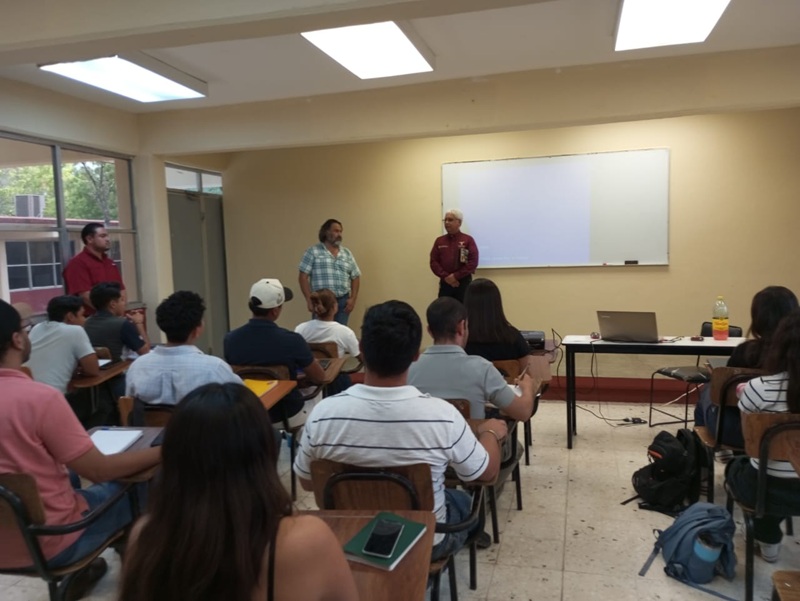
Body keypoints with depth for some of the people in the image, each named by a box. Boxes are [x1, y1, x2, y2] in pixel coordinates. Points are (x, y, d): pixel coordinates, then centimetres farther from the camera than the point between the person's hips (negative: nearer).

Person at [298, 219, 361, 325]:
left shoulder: (347, 253, 13)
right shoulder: (313, 252, 1)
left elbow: (355, 277, 15)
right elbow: (303, 277, -3)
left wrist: (353, 298, 3)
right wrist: (309, 300, -10)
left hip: (343, 301, 4)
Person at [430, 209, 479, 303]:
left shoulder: (468, 240, 2)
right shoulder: (439, 241, 11)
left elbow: (473, 262, -7)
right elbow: (433, 261, 5)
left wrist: (456, 276, -13)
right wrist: (445, 276, -10)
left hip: (464, 282, -3)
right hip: (445, 283, 3)